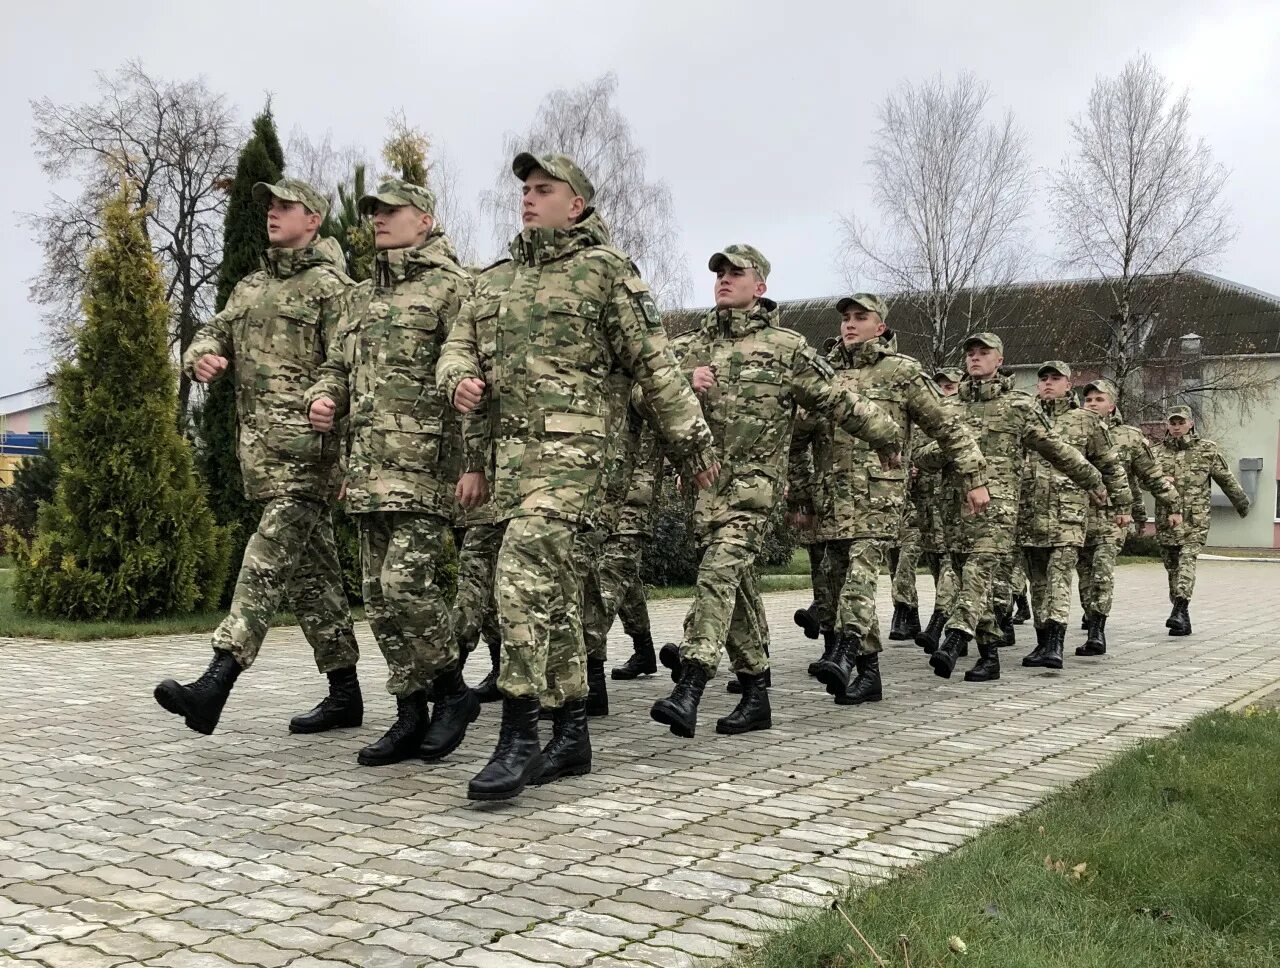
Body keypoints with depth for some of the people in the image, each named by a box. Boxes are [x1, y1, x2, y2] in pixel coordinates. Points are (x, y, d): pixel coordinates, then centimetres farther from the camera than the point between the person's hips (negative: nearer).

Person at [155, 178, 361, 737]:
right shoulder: (250, 287, 22)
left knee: (269, 560, -15)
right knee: (309, 570, 10)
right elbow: (213, 333, 22)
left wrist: (351, 455, -19)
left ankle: (216, 683, -21)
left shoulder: (330, 287, -3)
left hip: (307, 448, -8)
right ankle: (345, 693, 17)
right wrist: (202, 356, -4)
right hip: (259, 448, 8)